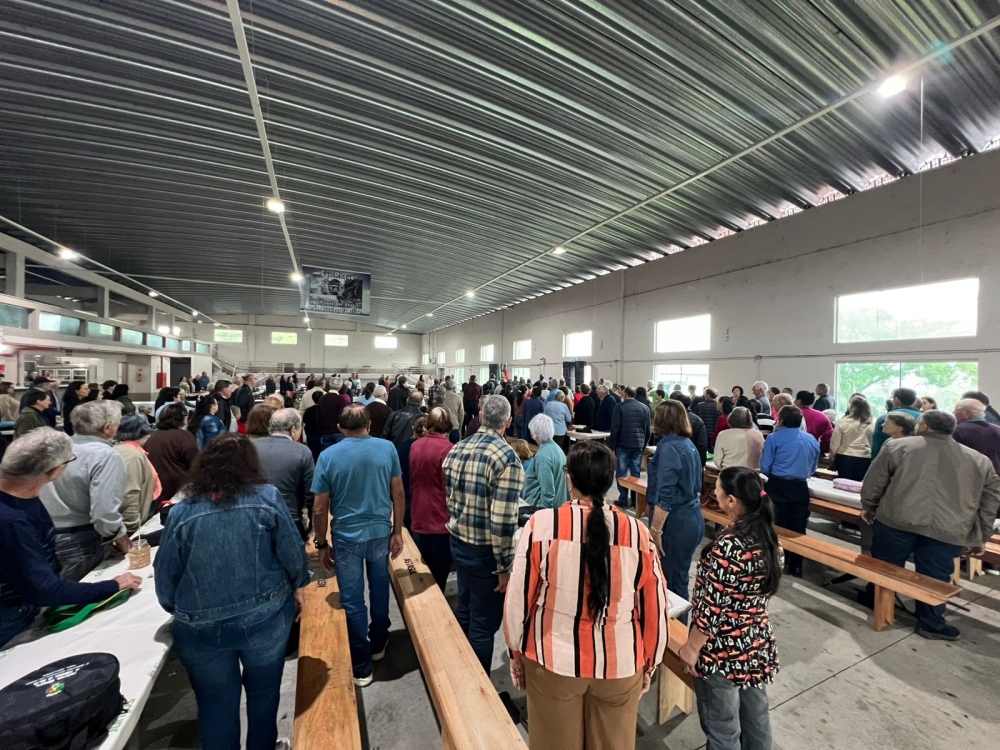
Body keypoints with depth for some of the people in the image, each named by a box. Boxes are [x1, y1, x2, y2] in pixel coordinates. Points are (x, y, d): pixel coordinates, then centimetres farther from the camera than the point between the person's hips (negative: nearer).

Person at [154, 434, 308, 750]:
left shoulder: (181, 513, -8)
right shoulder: (267, 498, -13)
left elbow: (165, 579, 0)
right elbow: (293, 554, -10)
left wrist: (184, 612, 18)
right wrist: (296, 588, 9)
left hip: (201, 629, 0)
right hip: (265, 618, 0)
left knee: (215, 704, 22)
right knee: (263, 691, 25)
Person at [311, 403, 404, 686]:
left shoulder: (328, 455, -10)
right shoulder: (387, 448, -7)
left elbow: (320, 509, -8)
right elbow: (398, 494, -4)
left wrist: (322, 544, 4)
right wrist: (397, 531, 5)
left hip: (346, 537, -2)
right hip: (381, 532, 2)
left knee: (352, 601, 14)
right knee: (379, 591, 23)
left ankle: (361, 667, 27)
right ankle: (378, 645, 44)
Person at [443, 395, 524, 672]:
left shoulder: (456, 450, -2)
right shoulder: (507, 457, -23)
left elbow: (451, 501, 8)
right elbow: (502, 521, -24)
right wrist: (504, 566, -14)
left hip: (458, 543, 7)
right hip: (486, 552, -7)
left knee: (464, 612, 26)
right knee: (484, 624, 12)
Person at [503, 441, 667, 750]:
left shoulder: (541, 524, -20)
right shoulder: (637, 532, -16)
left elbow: (518, 598, -11)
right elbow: (654, 608, -5)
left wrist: (516, 653, 6)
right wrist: (649, 663, 12)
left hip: (552, 660, -1)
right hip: (620, 663, 2)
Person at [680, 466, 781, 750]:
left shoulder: (728, 546, -30)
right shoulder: (767, 538, -6)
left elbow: (712, 608, -23)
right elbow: (758, 593, 7)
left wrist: (692, 647, -10)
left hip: (723, 651, -7)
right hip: (758, 645, 7)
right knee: (756, 716, 26)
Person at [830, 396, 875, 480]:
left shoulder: (843, 422, -6)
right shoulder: (872, 424, -1)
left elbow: (834, 444, -3)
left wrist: (832, 459, 8)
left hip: (845, 459, -2)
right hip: (864, 460, 2)